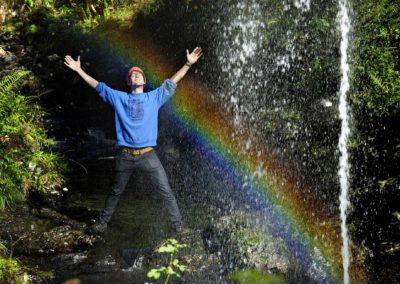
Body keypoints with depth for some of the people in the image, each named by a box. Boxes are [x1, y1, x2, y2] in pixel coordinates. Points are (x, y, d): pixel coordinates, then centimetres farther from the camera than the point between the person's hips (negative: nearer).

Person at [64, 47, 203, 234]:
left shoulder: (154, 97, 9)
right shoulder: (119, 98, 10)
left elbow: (171, 83, 5)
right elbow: (98, 86, 11)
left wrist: (188, 64, -3)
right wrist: (79, 70, 6)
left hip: (148, 155, -1)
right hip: (125, 156, 1)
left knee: (165, 191, -2)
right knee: (115, 192, 15)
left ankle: (178, 224, 7)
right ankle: (102, 223, 29)